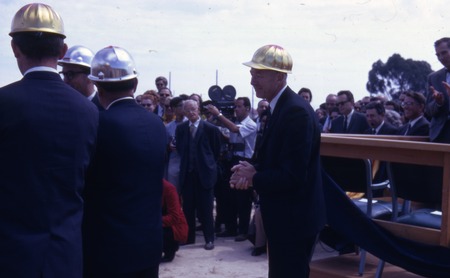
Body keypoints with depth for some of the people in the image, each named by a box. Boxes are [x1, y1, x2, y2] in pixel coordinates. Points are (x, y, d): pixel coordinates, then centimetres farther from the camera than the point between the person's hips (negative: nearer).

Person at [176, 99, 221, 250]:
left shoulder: (210, 128, -5)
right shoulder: (181, 128, 6)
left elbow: (216, 150, 4)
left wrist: (208, 164, 8)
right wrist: (187, 161, 10)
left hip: (204, 172, -4)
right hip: (187, 172, 4)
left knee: (205, 208, 0)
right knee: (188, 207, 9)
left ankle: (209, 239, 8)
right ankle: (189, 237, 19)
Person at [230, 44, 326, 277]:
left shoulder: (296, 111, -23)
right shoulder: (278, 107, 9)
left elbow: (293, 176, -28)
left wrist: (254, 178, -15)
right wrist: (251, 171, -5)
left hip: (294, 220, -10)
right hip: (283, 216, 10)